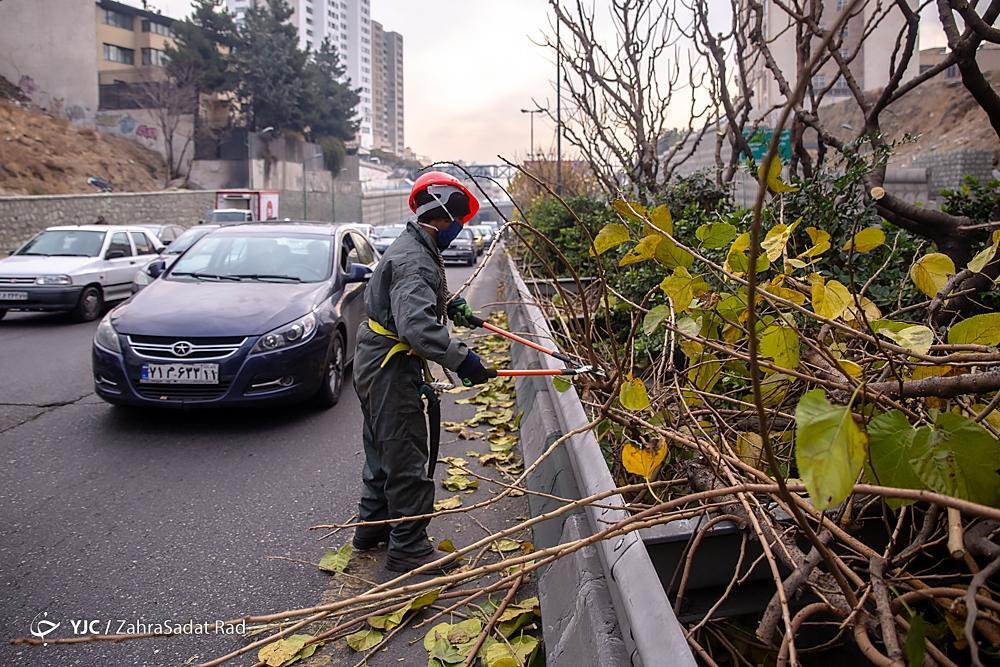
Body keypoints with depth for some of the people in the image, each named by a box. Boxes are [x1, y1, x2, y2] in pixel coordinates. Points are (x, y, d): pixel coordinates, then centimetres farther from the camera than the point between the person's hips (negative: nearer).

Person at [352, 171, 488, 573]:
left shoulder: (416, 249, 13)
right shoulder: (413, 260, -23)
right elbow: (415, 323, -38)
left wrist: (449, 306, 38)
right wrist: (459, 358, -41)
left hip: (378, 364, 11)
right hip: (391, 370, -11)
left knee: (384, 451, 21)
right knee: (406, 459, -3)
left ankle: (372, 526, 36)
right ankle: (409, 548, 8)